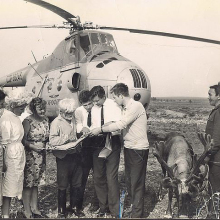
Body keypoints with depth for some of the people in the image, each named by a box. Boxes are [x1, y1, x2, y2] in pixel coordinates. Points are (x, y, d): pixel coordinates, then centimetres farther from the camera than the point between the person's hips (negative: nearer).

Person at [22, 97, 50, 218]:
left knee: (36, 182, 15)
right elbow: (23, 140, -13)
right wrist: (33, 146, -23)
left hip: (41, 155, 6)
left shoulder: (46, 120, 7)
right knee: (28, 182, 1)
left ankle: (34, 208, 25)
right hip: (30, 155, -6)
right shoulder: (28, 121, -12)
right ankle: (27, 211, 11)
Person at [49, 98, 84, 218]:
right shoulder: (56, 123, -10)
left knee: (76, 184, 14)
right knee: (63, 185, 6)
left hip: (75, 155, 5)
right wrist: (67, 138, -24)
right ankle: (61, 210, 20)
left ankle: (75, 207, 30)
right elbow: (52, 141, -21)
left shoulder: (74, 120, 9)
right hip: (63, 157, -5)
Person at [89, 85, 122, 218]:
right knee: (98, 177, 11)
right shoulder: (94, 109, 6)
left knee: (111, 178, -7)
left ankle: (115, 211, 5)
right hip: (99, 144, 6)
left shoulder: (114, 106, -9)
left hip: (112, 143, -6)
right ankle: (103, 207, 26)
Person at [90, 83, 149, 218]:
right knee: (129, 180, 16)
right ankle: (134, 205, 32)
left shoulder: (136, 106, -16)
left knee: (137, 183, -1)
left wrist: (100, 129, -16)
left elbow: (121, 125, -22)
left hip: (138, 149, -9)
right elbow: (123, 126, 10)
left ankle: (137, 214, 8)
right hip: (129, 147, 9)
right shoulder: (126, 108, 13)